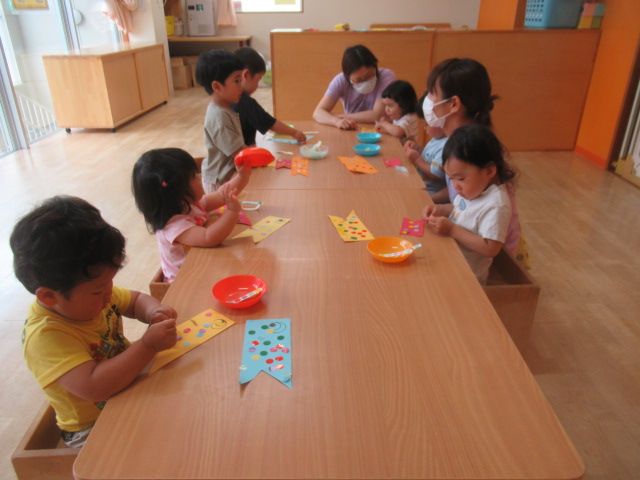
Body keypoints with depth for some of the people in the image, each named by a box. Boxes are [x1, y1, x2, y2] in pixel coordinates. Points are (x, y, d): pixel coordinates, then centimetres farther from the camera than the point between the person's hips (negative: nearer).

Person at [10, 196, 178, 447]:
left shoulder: (91, 296, -7)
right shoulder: (44, 335, -31)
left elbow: (136, 299, 9)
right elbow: (94, 386, -40)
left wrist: (153, 311, -13)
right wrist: (148, 346, -37)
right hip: (95, 431, -7)